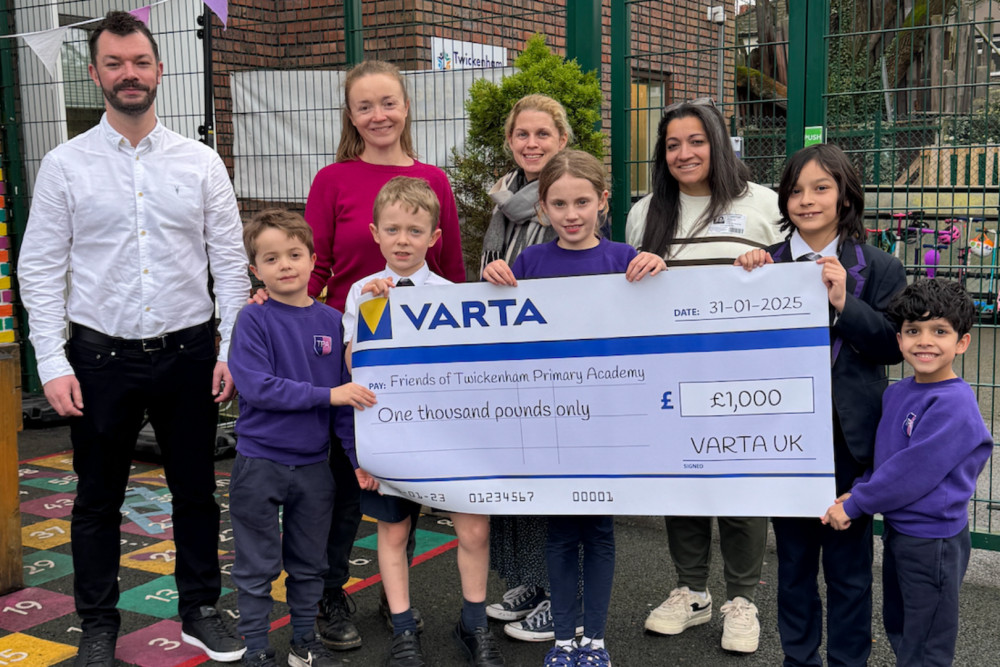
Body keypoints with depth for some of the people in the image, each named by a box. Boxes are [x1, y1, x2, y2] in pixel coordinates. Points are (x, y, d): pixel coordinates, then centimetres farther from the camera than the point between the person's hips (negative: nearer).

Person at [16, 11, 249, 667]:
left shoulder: (201, 163, 2)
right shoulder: (65, 165, -1)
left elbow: (230, 262, 3)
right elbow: (41, 270, -1)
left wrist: (232, 350, -3)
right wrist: (53, 363, -8)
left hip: (188, 354, 1)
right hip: (101, 358, -1)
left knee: (196, 491, 12)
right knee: (99, 499, 11)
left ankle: (200, 609, 30)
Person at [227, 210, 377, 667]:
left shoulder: (331, 321, 3)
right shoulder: (253, 320, -9)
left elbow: (349, 393, 5)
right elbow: (257, 386, -20)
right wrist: (325, 394, -22)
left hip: (313, 464, 4)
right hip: (259, 463, -4)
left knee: (309, 563, 16)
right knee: (257, 567, 7)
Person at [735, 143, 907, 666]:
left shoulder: (877, 267, -3)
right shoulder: (768, 264, 3)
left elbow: (895, 344, -8)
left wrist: (843, 303, -18)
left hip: (848, 437, -2)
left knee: (848, 560, 9)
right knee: (793, 557, 15)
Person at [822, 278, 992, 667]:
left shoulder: (954, 404, -23)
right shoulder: (896, 393, 3)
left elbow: (913, 472, -26)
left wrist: (855, 506, -17)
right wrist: (859, 492, -4)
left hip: (933, 541, -8)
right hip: (896, 530, 8)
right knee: (898, 629, 24)